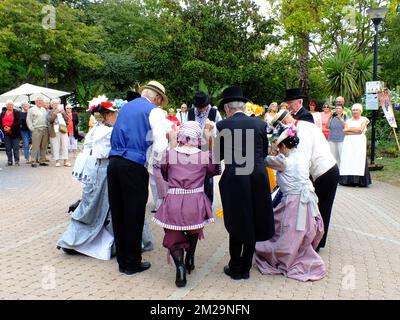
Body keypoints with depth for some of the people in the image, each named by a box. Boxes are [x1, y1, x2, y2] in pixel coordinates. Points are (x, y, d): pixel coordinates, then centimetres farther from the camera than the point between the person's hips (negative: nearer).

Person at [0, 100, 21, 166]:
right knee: (8, 148, 6)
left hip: (15, 133, -4)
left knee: (16, 148, -3)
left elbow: (18, 122, -8)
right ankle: (9, 161, 12)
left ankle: (17, 161, 1)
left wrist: (10, 128, -16)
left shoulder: (17, 112, 1)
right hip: (6, 133, 4)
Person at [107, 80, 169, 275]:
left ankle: (122, 260, 26)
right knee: (134, 215, 4)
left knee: (118, 213, 13)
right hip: (134, 166, -7)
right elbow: (160, 141, -13)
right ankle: (132, 263, 16)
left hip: (114, 162, 7)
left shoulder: (126, 107, 20)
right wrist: (157, 164, 0)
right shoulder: (154, 111, -2)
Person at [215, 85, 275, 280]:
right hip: (258, 178, 3)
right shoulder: (260, 123, 6)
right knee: (253, 224, 15)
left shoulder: (223, 125, -2)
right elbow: (264, 152, 14)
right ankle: (246, 268, 25)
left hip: (234, 178, -2)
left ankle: (235, 269, 21)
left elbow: (218, 156, 3)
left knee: (237, 224, 12)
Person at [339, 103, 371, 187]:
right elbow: (344, 131, 4)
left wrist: (349, 129, 2)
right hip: (348, 143, 3)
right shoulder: (348, 120, 19)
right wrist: (355, 132, -6)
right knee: (348, 161, -6)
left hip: (359, 143, -3)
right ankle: (348, 180, -7)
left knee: (358, 161, -10)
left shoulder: (364, 119, 10)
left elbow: (360, 129, -5)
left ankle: (359, 180, -13)